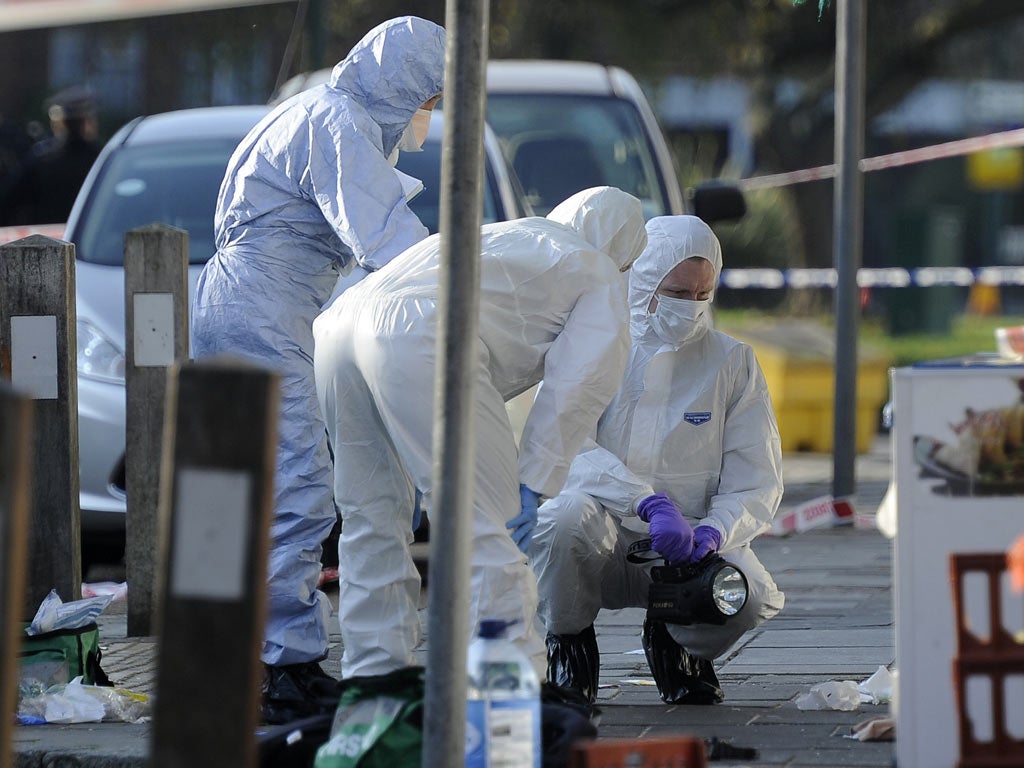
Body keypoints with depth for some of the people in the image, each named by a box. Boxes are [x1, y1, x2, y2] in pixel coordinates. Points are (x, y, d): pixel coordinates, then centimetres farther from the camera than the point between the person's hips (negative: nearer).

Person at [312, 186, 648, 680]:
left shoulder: (496, 235, 42)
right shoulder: (601, 278, 22)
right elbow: (575, 388, 9)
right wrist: (533, 486, 11)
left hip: (339, 323, 7)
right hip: (419, 341, -7)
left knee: (371, 519, 17)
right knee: (485, 527, -4)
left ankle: (375, 678, 20)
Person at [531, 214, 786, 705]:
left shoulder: (732, 362, 4)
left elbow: (757, 482, 0)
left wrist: (711, 533, -22)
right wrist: (651, 503, -32)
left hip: (689, 545, 2)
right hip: (603, 537, -2)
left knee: (752, 597, -29)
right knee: (569, 514, -37)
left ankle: (674, 641, 9)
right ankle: (568, 642, -5)